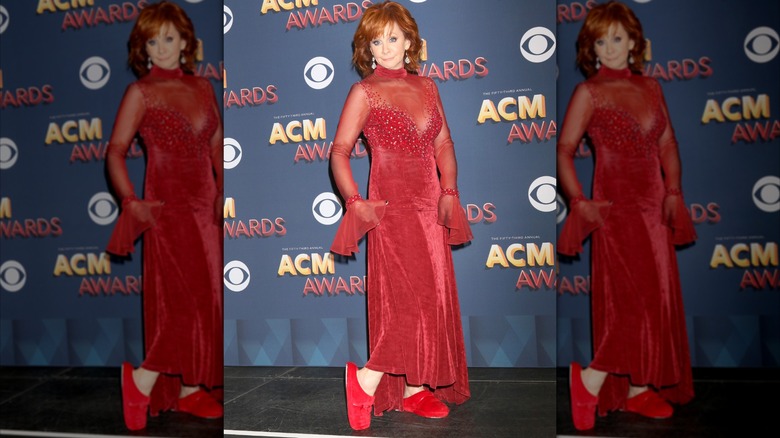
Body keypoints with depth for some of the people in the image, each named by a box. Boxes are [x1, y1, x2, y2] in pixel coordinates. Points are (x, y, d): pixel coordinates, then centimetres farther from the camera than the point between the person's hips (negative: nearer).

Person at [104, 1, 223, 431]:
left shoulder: (202, 88, 12)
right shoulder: (141, 92, -2)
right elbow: (115, 151, -8)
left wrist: (223, 191, 2)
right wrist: (132, 202, -20)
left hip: (206, 203, 6)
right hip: (168, 205, -5)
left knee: (206, 298, 8)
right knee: (185, 297, -10)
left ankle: (191, 389, 19)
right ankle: (142, 380, 6)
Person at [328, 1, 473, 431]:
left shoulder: (426, 87, 14)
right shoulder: (364, 92, -1)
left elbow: (443, 144, 15)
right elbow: (339, 151, -7)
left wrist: (449, 191, 1)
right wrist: (354, 201, -20)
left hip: (430, 206, 6)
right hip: (391, 206, -6)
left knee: (432, 297, 7)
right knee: (410, 297, -12)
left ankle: (415, 388, 18)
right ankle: (365, 380, 3)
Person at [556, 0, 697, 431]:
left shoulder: (650, 88, 12)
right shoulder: (589, 93, -3)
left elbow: (667, 144, 14)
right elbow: (564, 150, -8)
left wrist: (673, 190, 1)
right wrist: (579, 202, -19)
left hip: (654, 204, 6)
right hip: (616, 205, -6)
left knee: (658, 298, 8)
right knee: (636, 297, -11)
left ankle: (640, 389, 18)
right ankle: (589, 380, 1)